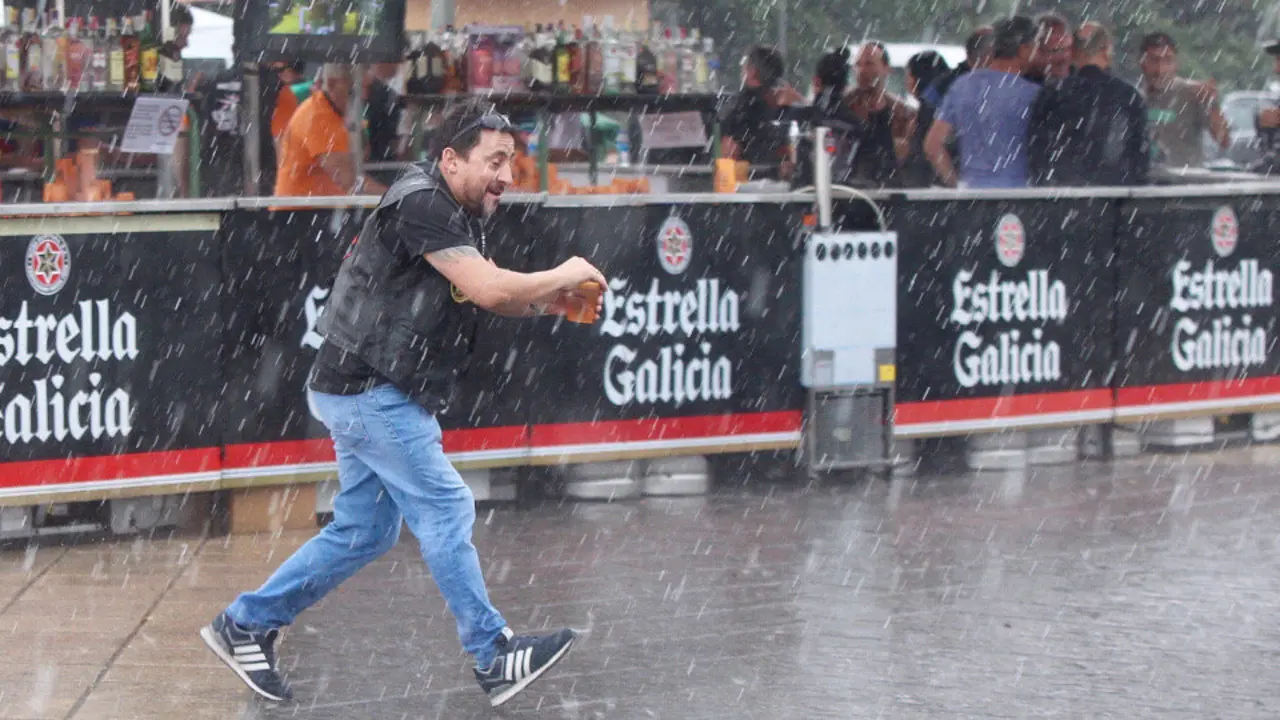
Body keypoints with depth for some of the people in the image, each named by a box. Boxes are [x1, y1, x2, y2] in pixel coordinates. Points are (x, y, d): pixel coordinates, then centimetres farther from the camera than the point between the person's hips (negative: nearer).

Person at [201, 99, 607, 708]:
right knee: (445, 509, -8)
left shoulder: (462, 216, 13)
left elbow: (493, 296, 16)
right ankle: (494, 657, -3)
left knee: (364, 531, 12)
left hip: (373, 395, 10)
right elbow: (486, 289, -26)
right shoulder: (421, 205, -19)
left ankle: (244, 626, 20)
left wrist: (548, 301, -2)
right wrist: (560, 275, -13)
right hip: (367, 389, -10)